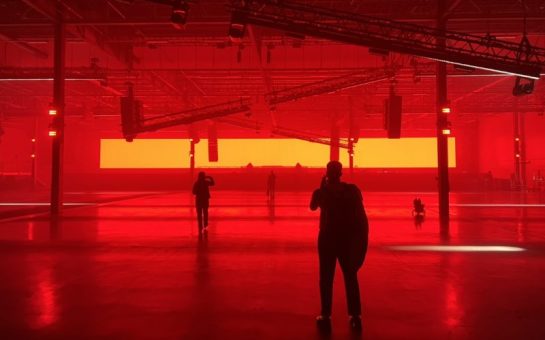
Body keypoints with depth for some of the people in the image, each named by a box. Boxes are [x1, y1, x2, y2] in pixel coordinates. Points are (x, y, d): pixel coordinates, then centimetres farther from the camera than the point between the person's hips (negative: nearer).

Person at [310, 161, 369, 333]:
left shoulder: (321, 192, -5)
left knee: (326, 278, 8)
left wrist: (321, 188, 6)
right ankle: (355, 316, 11)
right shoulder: (352, 189, -3)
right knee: (351, 277, 12)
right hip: (348, 238, 1)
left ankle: (326, 317, 7)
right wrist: (363, 239, -5)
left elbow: (312, 207, 8)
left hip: (327, 238, -1)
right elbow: (362, 217, -9)